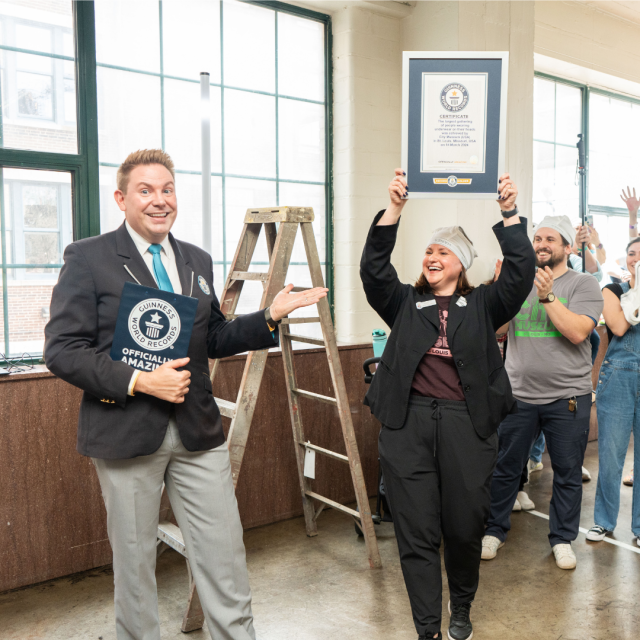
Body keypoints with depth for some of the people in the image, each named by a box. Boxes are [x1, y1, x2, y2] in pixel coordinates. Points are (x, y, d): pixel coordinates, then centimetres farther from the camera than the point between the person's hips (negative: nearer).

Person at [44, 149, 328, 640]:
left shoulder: (197, 261, 12)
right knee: (134, 556, 13)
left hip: (199, 431, 4)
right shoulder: (88, 258, -5)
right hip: (127, 432, -4)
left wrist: (270, 317, 2)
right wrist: (138, 382, -20)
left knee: (225, 550, 9)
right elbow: (62, 349, -10)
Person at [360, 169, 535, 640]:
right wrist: (395, 209, -11)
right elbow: (373, 268, -2)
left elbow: (522, 271, -2)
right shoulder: (405, 303, 12)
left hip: (467, 425, 0)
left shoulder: (483, 305, 11)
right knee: (417, 532, 3)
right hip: (408, 424, 1)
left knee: (465, 527, 8)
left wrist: (510, 213, -11)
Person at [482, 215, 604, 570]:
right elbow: (497, 328, 0)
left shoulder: (583, 284, -1)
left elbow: (577, 332, -16)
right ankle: (494, 531, 27)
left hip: (567, 397, -2)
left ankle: (562, 539, 27)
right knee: (505, 468, 10)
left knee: (568, 474, 9)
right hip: (518, 395, 2)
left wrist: (547, 295, -20)